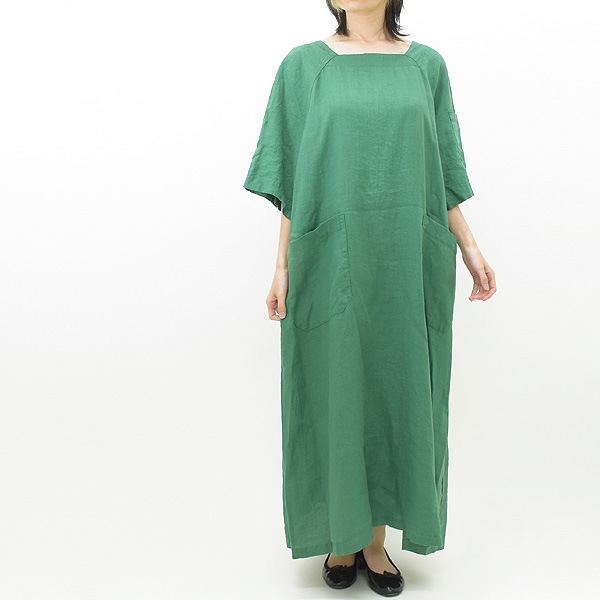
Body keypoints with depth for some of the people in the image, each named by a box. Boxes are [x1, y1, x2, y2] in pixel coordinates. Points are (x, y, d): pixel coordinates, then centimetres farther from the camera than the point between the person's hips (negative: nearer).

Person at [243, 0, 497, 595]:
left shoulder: (426, 65, 10)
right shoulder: (304, 65, 5)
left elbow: (441, 175, 11)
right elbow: (292, 181, 2)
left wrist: (469, 247, 6)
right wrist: (282, 263, -3)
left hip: (407, 260, 2)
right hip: (332, 258, -1)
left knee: (397, 391, 6)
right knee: (336, 391, 5)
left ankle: (377, 538, 23)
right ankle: (343, 537, 23)